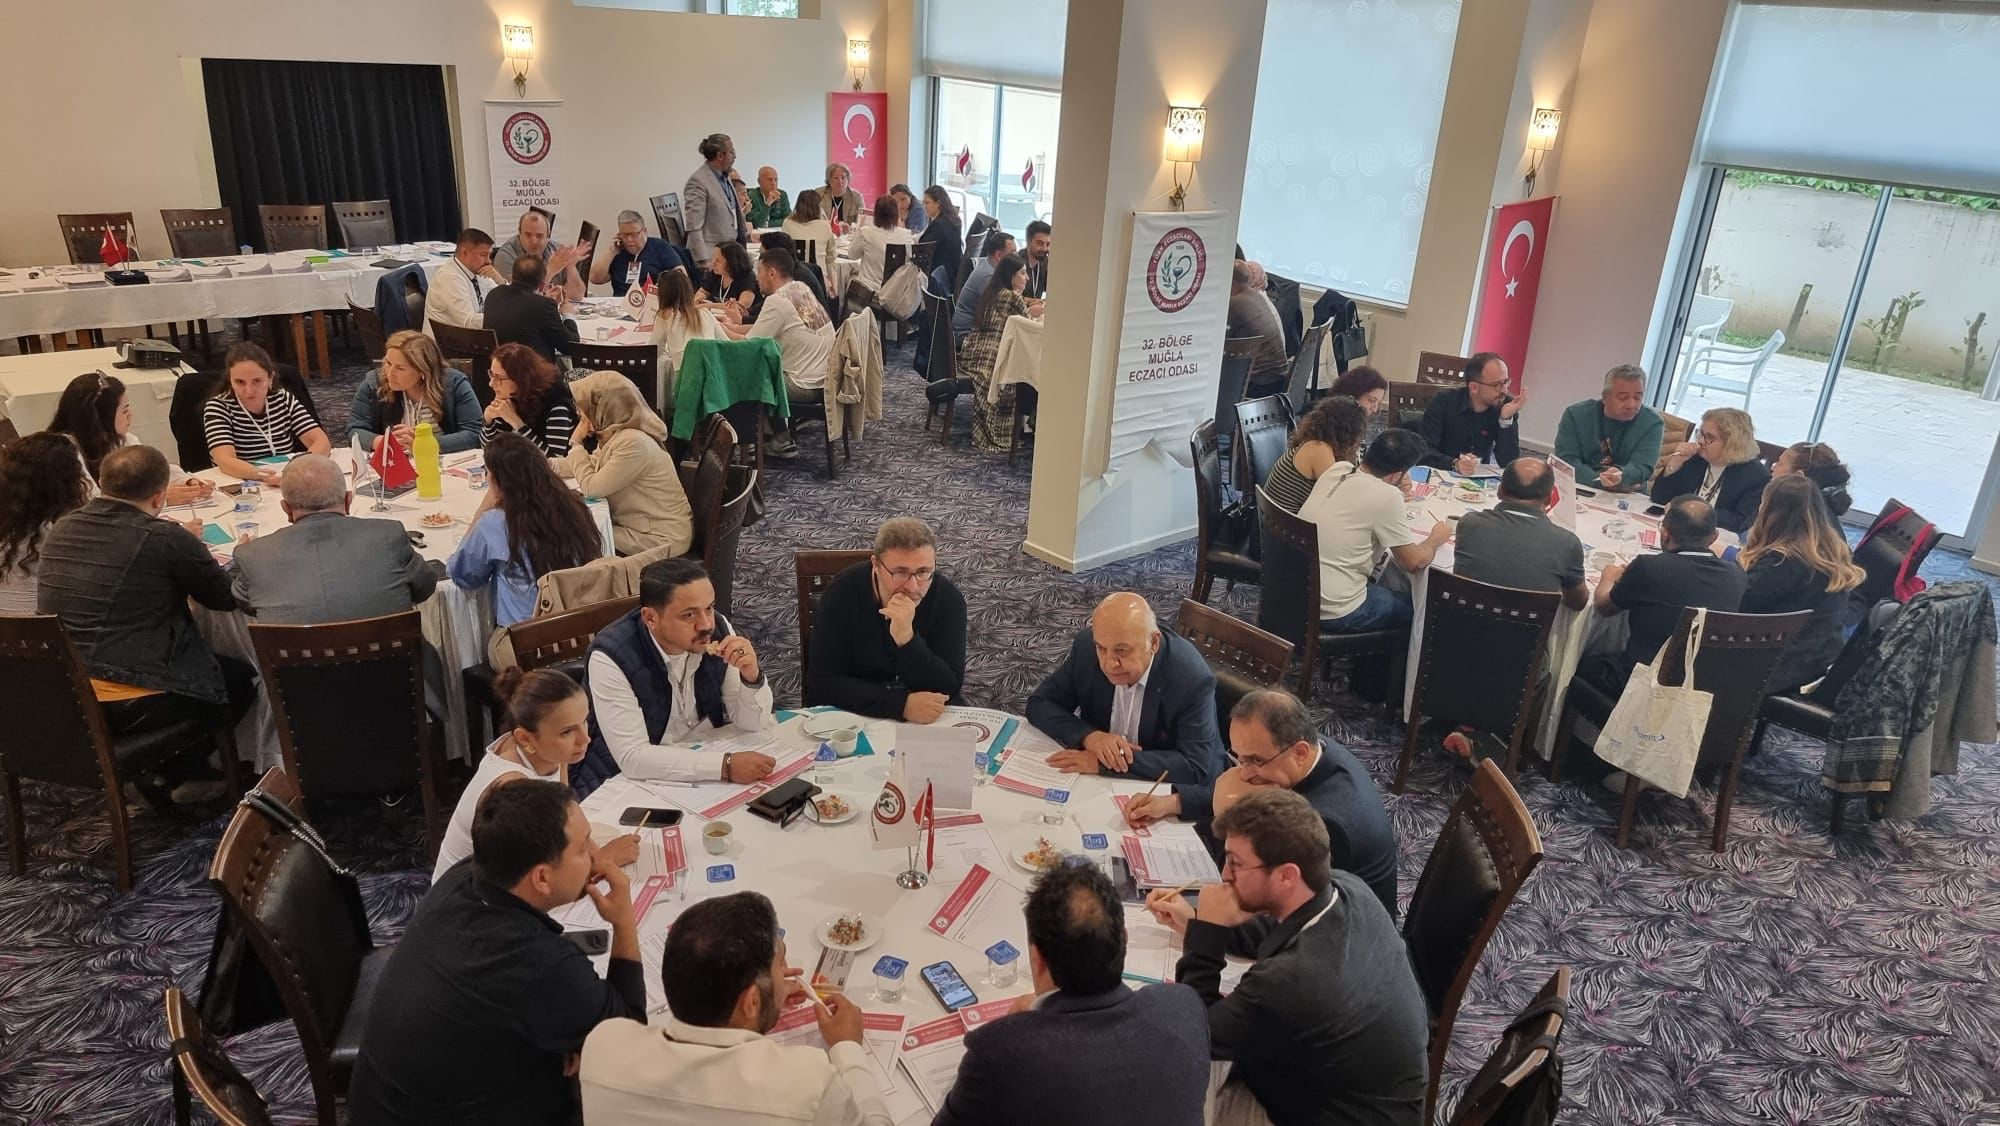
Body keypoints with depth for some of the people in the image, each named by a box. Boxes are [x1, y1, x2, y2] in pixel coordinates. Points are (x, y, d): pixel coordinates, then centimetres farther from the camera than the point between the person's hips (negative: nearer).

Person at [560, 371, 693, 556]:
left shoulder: (633, 443, -27)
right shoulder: (615, 435, 3)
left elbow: (591, 487, -22)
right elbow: (589, 467, 18)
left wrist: (577, 443, -10)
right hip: (638, 525, 9)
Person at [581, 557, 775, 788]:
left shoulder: (719, 629, -10)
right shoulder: (611, 657, -22)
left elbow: (753, 723, -4)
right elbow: (632, 757, -26)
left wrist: (751, 675, -23)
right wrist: (726, 766, -31)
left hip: (709, 756, 5)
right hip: (636, 780, -4)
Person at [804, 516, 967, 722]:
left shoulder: (948, 599, -12)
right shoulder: (842, 594, -15)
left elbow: (949, 690, -16)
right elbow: (824, 682, -18)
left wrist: (906, 637, -31)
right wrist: (902, 704, -28)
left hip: (930, 716, 0)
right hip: (854, 712, 0)